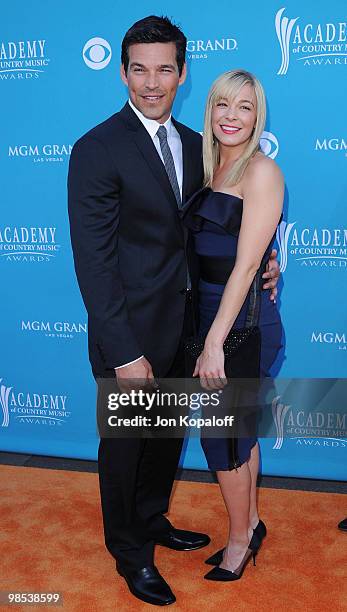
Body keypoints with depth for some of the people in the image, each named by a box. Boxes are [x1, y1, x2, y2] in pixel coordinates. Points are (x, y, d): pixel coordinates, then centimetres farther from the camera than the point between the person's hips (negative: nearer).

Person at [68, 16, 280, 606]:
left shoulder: (193, 144, 6)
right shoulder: (96, 150, -16)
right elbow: (94, 261, -19)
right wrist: (124, 352, -22)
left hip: (182, 327, 7)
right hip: (131, 335, -6)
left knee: (167, 434, 23)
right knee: (125, 445, 13)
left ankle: (153, 519, 48)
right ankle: (131, 552, 36)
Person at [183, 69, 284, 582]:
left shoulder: (261, 171, -14)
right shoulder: (211, 167, 9)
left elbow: (245, 265, -20)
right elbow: (206, 247, 11)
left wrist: (215, 343, -21)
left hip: (245, 322, -7)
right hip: (211, 312, 7)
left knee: (221, 433, 5)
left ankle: (240, 537, 28)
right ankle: (250, 524, 38)